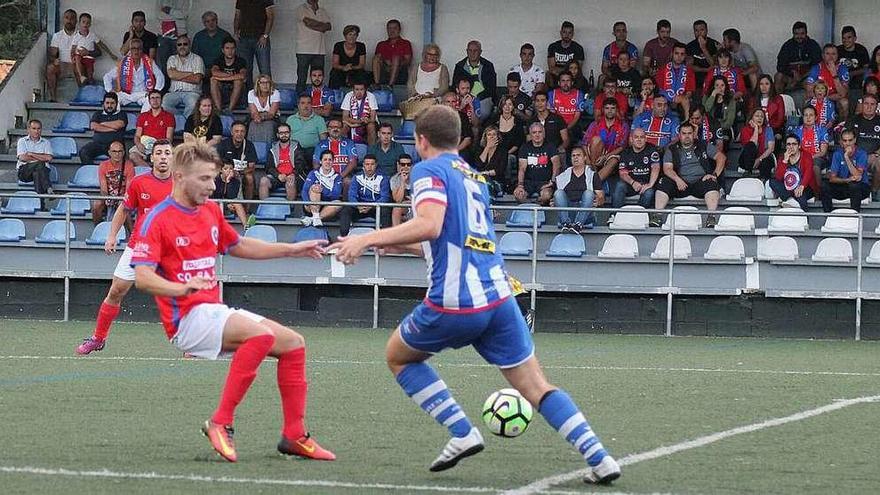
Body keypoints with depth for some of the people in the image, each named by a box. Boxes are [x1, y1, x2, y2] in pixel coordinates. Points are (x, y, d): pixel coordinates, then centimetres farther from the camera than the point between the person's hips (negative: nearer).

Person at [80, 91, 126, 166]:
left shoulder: (121, 114, 18)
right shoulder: (98, 114, 23)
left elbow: (118, 125, -4)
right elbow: (93, 126, 4)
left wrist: (103, 124, 8)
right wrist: (112, 129, 0)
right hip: (98, 143, 2)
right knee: (83, 151, -27)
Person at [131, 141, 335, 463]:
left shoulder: (211, 211, 13)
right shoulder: (158, 219, -11)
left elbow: (240, 246, 31)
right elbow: (142, 278, -20)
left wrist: (292, 250, 27)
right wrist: (183, 288, -37)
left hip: (215, 311, 9)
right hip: (187, 318, -9)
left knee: (293, 343, 6)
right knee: (262, 333, -30)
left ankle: (294, 436, 13)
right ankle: (221, 423, -26)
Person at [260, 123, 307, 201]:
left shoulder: (296, 148, 10)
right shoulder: (273, 149, 17)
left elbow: (300, 165, 0)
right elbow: (269, 167, 9)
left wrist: (293, 175, -20)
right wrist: (278, 175, -12)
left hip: (291, 177, -3)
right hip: (277, 177, 3)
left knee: (290, 183, -38)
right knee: (263, 181, -26)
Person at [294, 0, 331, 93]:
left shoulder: (322, 11, 17)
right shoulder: (301, 9, 3)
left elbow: (329, 26, 2)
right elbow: (308, 22, -13)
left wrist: (314, 26, -10)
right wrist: (322, 24, 0)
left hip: (319, 50, 4)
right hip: (304, 50, -4)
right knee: (301, 79, -5)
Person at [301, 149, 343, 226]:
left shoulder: (337, 176, 5)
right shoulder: (314, 174, 3)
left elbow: (336, 194, -10)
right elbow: (305, 190, -8)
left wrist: (322, 191, -28)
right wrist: (308, 203, -28)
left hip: (327, 208, 1)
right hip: (311, 207, -1)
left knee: (338, 204, -28)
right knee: (314, 188, -25)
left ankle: (310, 219, -35)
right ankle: (315, 217, -37)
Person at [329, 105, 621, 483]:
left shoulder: (430, 170, -1)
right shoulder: (475, 178, 23)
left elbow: (430, 224, -19)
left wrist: (368, 239, -16)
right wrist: (404, 246, 41)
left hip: (454, 303, -6)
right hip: (499, 296, 6)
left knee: (398, 356, 20)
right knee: (536, 387, 8)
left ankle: (462, 432, 6)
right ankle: (598, 457, -7)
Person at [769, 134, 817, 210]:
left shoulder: (806, 157, -6)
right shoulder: (782, 158, 3)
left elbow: (808, 172, -25)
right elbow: (778, 178, -11)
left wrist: (802, 186, -44)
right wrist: (785, 160, -20)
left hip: (805, 189, -4)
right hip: (788, 190, 4)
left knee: (799, 193, -39)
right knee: (772, 181, -20)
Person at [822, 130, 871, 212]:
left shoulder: (861, 154, -12)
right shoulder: (837, 154, -2)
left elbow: (857, 177, -24)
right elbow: (832, 178, -6)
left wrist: (847, 158, -28)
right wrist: (847, 180, -25)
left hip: (862, 187, -3)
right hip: (843, 186, 3)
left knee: (854, 185, -37)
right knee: (825, 185, -21)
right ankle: (827, 213, -12)